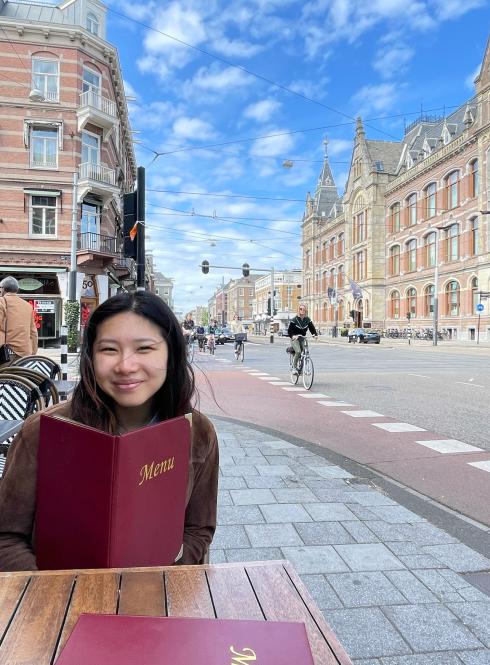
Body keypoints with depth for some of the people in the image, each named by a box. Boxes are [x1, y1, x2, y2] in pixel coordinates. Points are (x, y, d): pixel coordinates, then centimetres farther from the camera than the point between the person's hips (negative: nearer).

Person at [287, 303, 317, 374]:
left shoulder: (308, 319, 2)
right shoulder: (294, 320, -10)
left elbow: (312, 328, 6)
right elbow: (289, 330, -11)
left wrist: (315, 334, -13)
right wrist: (293, 336, -29)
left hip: (302, 338, 5)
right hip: (295, 338, -4)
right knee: (298, 352, -23)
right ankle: (294, 367, -10)